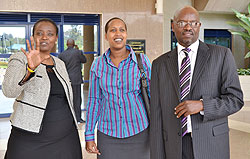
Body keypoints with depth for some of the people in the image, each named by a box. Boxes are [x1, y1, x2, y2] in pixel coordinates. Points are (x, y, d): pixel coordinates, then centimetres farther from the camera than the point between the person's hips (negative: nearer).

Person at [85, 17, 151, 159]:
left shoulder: (142, 61, -4)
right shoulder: (98, 65, 1)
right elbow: (94, 101, 5)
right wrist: (89, 136, 4)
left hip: (138, 131, -1)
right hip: (107, 134, 1)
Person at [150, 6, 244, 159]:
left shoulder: (221, 55, 0)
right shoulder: (160, 64, 5)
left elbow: (235, 99, -3)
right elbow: (157, 114, 2)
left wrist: (201, 105, -19)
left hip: (211, 146, -1)